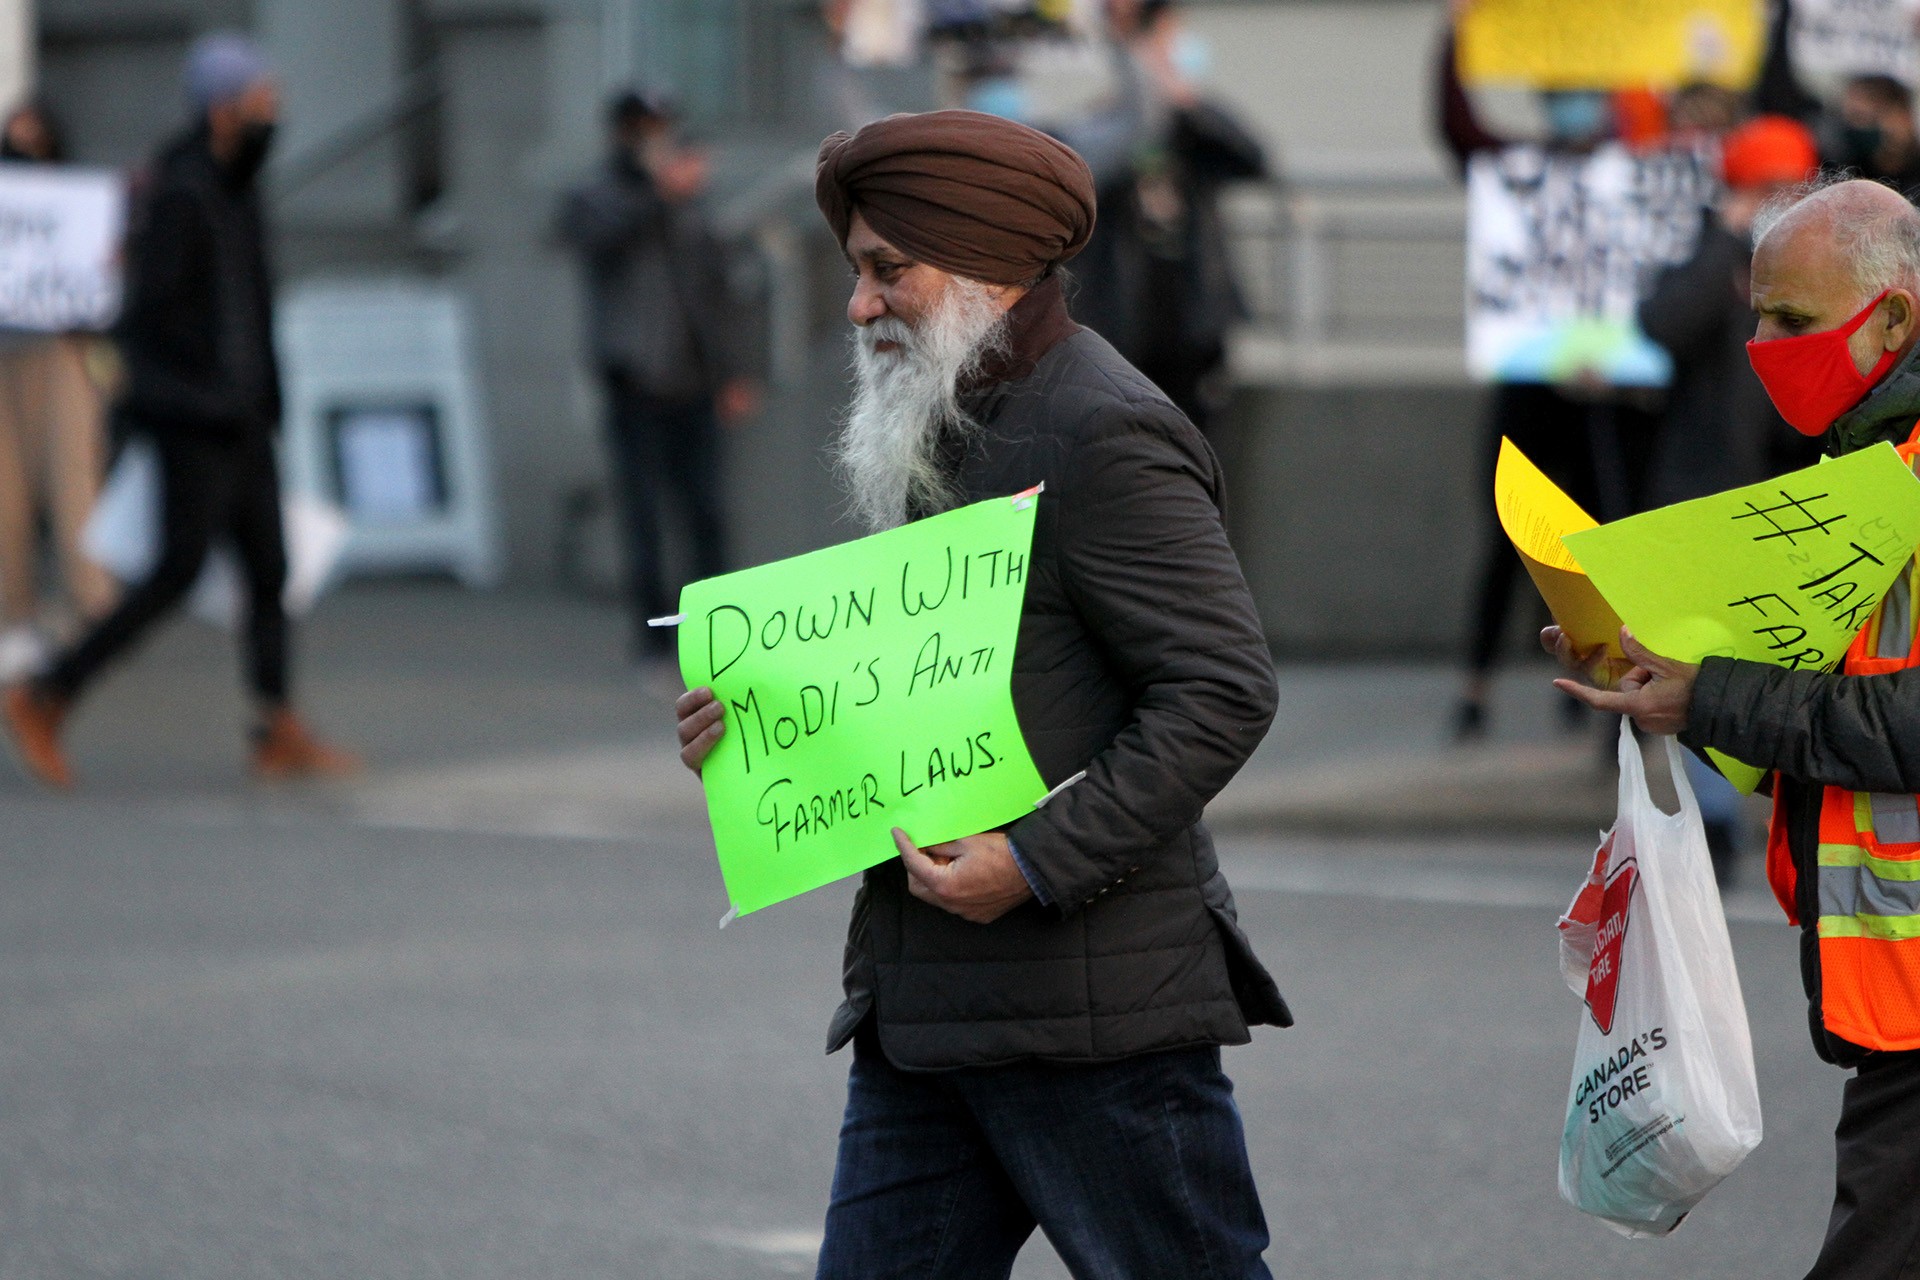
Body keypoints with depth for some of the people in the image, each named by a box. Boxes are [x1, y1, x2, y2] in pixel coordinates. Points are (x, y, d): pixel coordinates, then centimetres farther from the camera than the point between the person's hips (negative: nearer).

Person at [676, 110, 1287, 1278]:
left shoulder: (1105, 436, -12)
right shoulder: (946, 431, 19)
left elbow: (1221, 691, -18)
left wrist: (1038, 861, -21)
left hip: (1086, 1005, -9)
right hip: (923, 1005, 9)